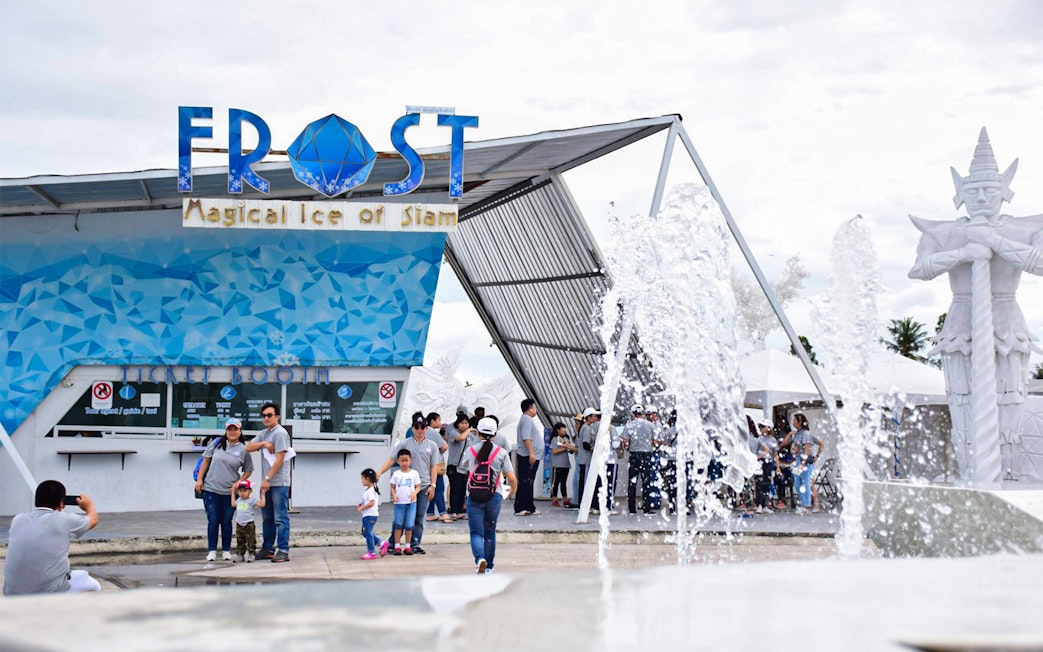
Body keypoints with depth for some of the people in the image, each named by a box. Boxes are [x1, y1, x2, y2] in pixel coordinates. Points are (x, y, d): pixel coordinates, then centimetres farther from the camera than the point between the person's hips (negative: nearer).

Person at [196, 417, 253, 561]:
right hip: (211, 489, 0)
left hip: (230, 492, 0)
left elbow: (248, 471, 7)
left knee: (226, 521, 8)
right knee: (213, 521, 3)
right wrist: (199, 479, 1)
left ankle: (226, 551, 18)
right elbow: (206, 461, 7)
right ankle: (212, 551, 12)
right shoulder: (217, 443, 2)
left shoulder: (243, 450, 0)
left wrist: (238, 483, -7)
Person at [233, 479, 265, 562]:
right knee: (240, 541, 11)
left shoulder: (252, 500, -7)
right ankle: (239, 554, 16)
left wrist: (262, 494, -11)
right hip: (239, 524, 6)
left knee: (251, 541, -2)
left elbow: (261, 504, -13)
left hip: (249, 524, -6)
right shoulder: (238, 500, 12)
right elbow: (233, 504, 31)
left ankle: (251, 554, 2)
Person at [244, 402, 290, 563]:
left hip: (279, 483, -9)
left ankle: (283, 551, -6)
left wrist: (267, 479, -17)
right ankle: (268, 549, 21)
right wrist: (263, 443, -8)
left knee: (280, 518, -7)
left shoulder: (280, 433, -10)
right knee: (267, 518, 14)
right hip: (267, 482, 9)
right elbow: (248, 448, 10)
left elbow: (279, 459, -15)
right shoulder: (264, 433, 16)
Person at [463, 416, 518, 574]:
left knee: (476, 532, 2)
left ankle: (479, 558, -24)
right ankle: (489, 566, 22)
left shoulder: (470, 451, 1)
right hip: (494, 497, 1)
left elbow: (465, 468, 23)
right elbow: (511, 478, -4)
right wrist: (513, 492, 16)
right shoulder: (501, 453, -1)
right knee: (490, 532, 16)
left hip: (474, 497, -1)